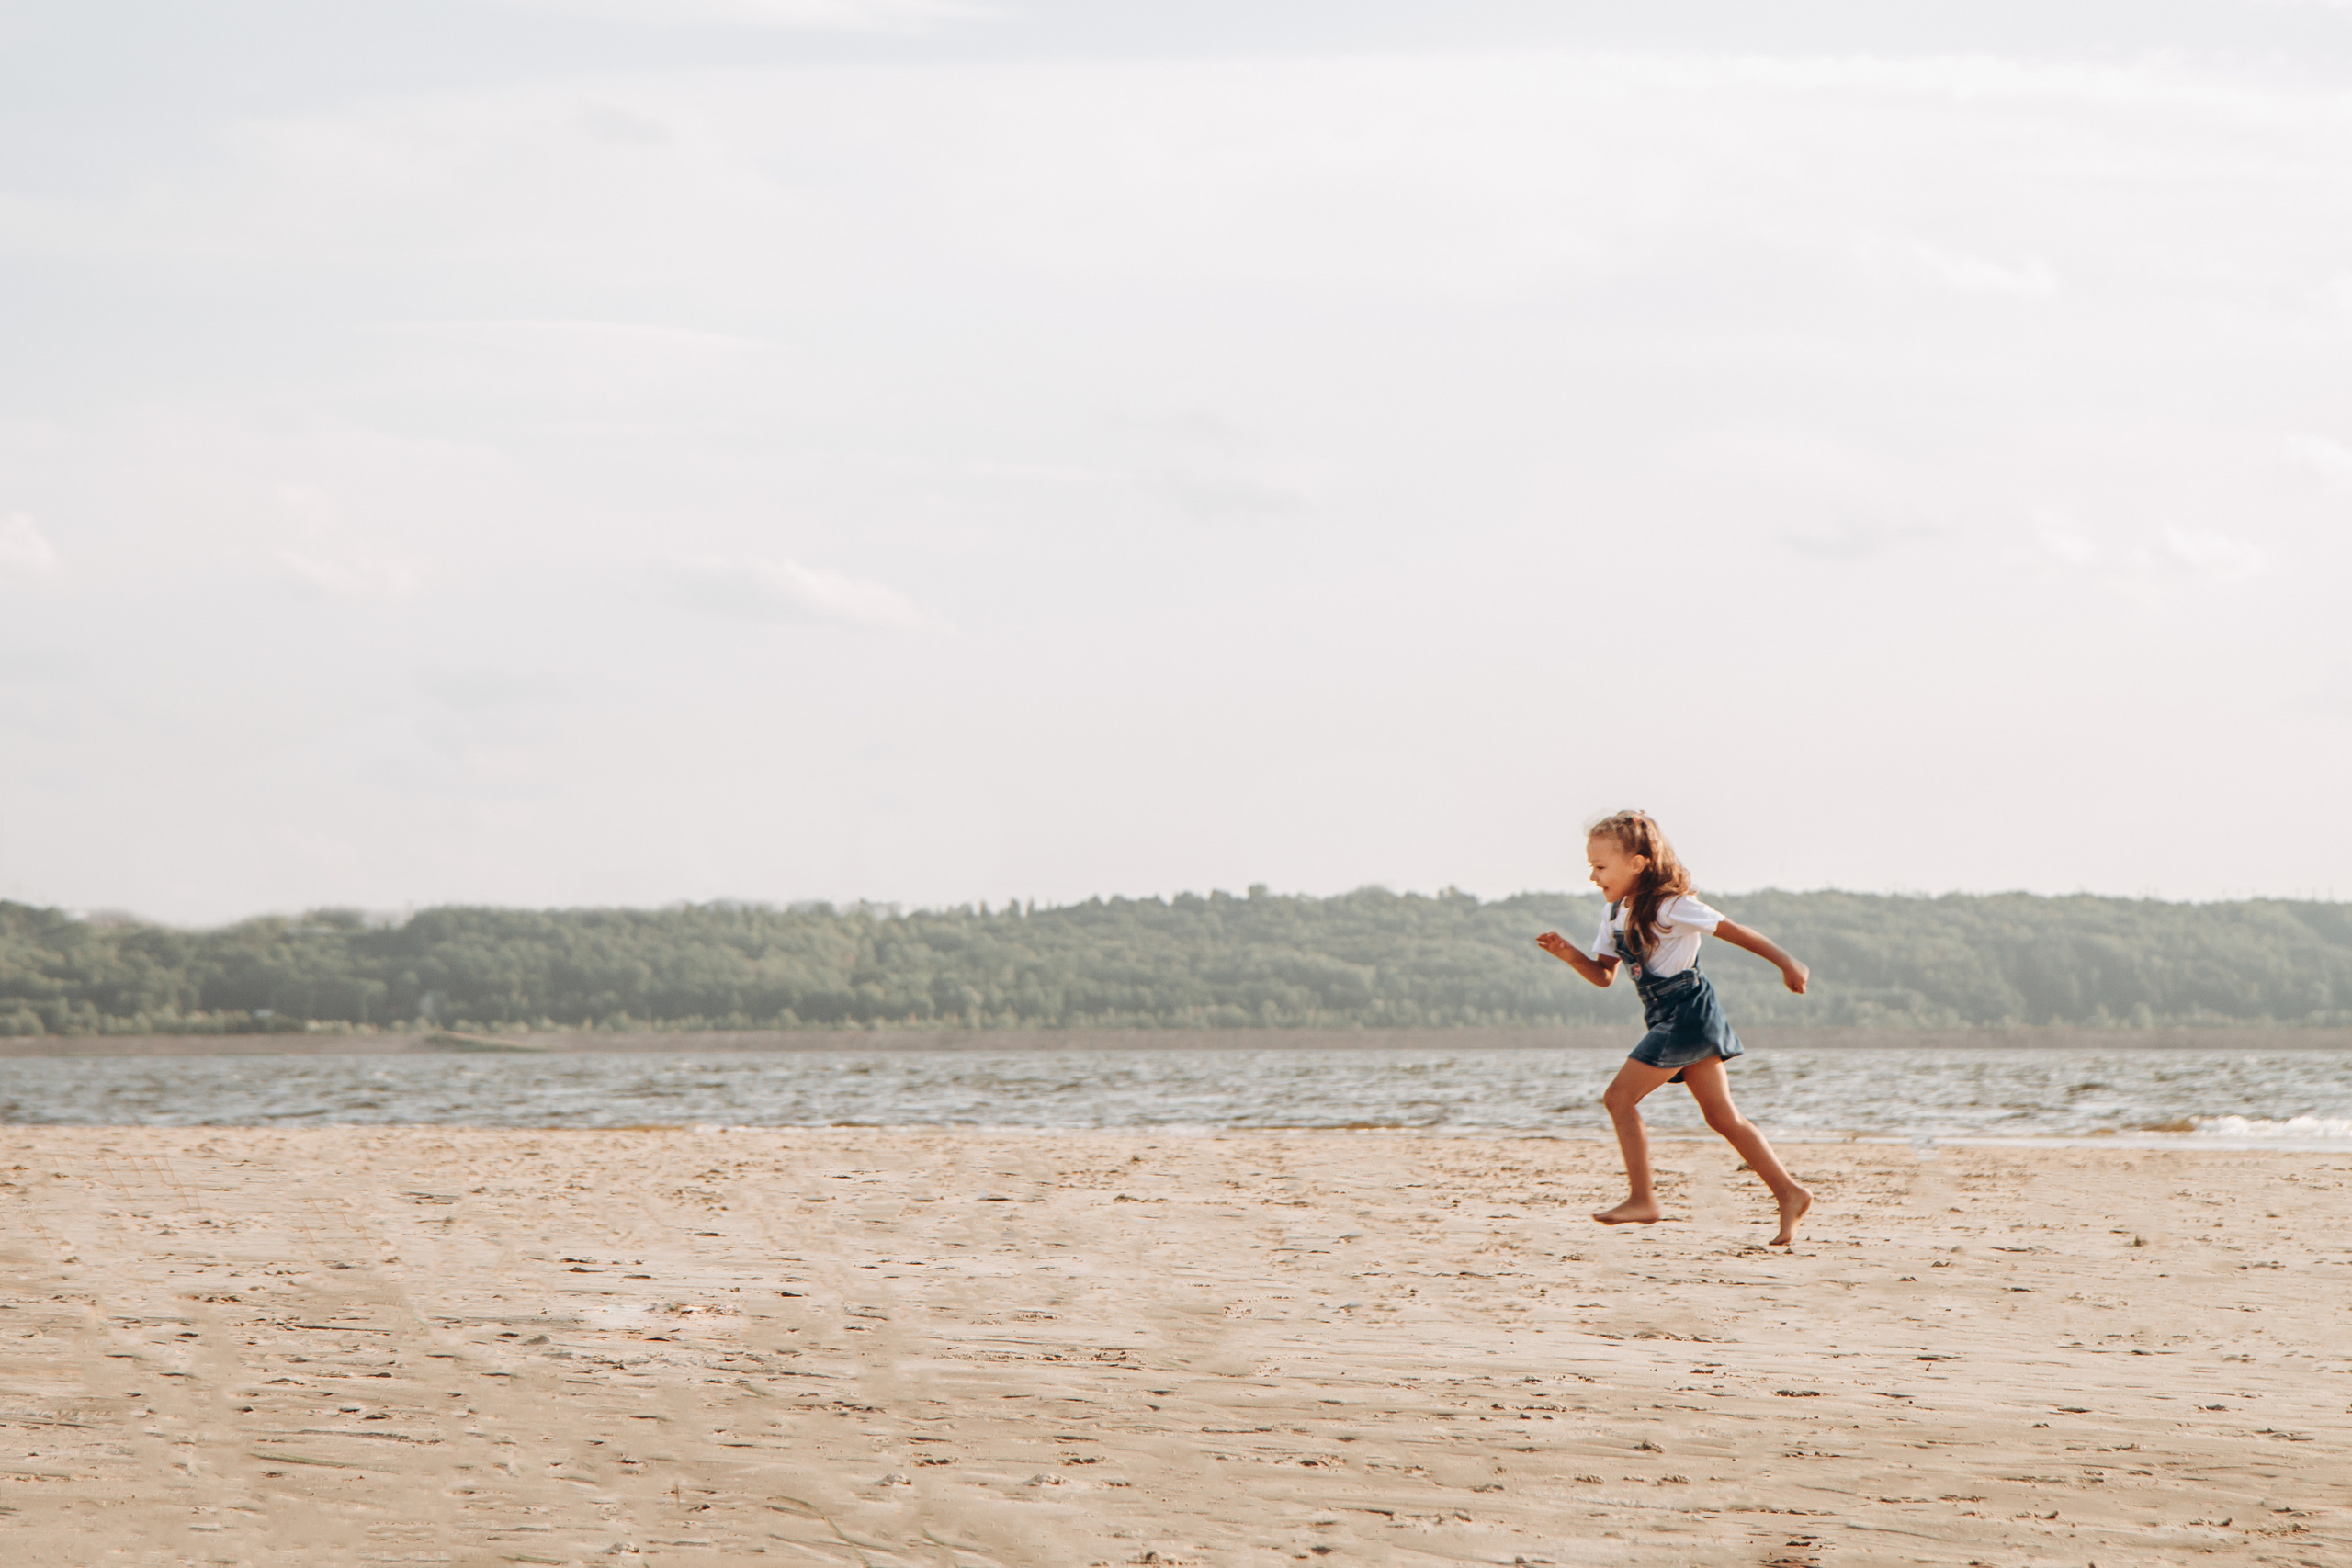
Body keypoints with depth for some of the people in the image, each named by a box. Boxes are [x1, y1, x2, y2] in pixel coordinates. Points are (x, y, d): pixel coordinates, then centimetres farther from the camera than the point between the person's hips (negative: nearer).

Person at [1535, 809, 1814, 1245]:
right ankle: (1789, 1193, 9)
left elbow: (1733, 931, -12)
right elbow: (1604, 975, 15)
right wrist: (1571, 956, -4)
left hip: (1689, 1013, -9)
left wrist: (1787, 964, -10)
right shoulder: (1616, 915, 10)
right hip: (1670, 1021, 9)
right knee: (1722, 1115, 8)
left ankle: (1642, 1199, -5)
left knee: (1620, 1097, -10)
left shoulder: (1669, 907, -15)